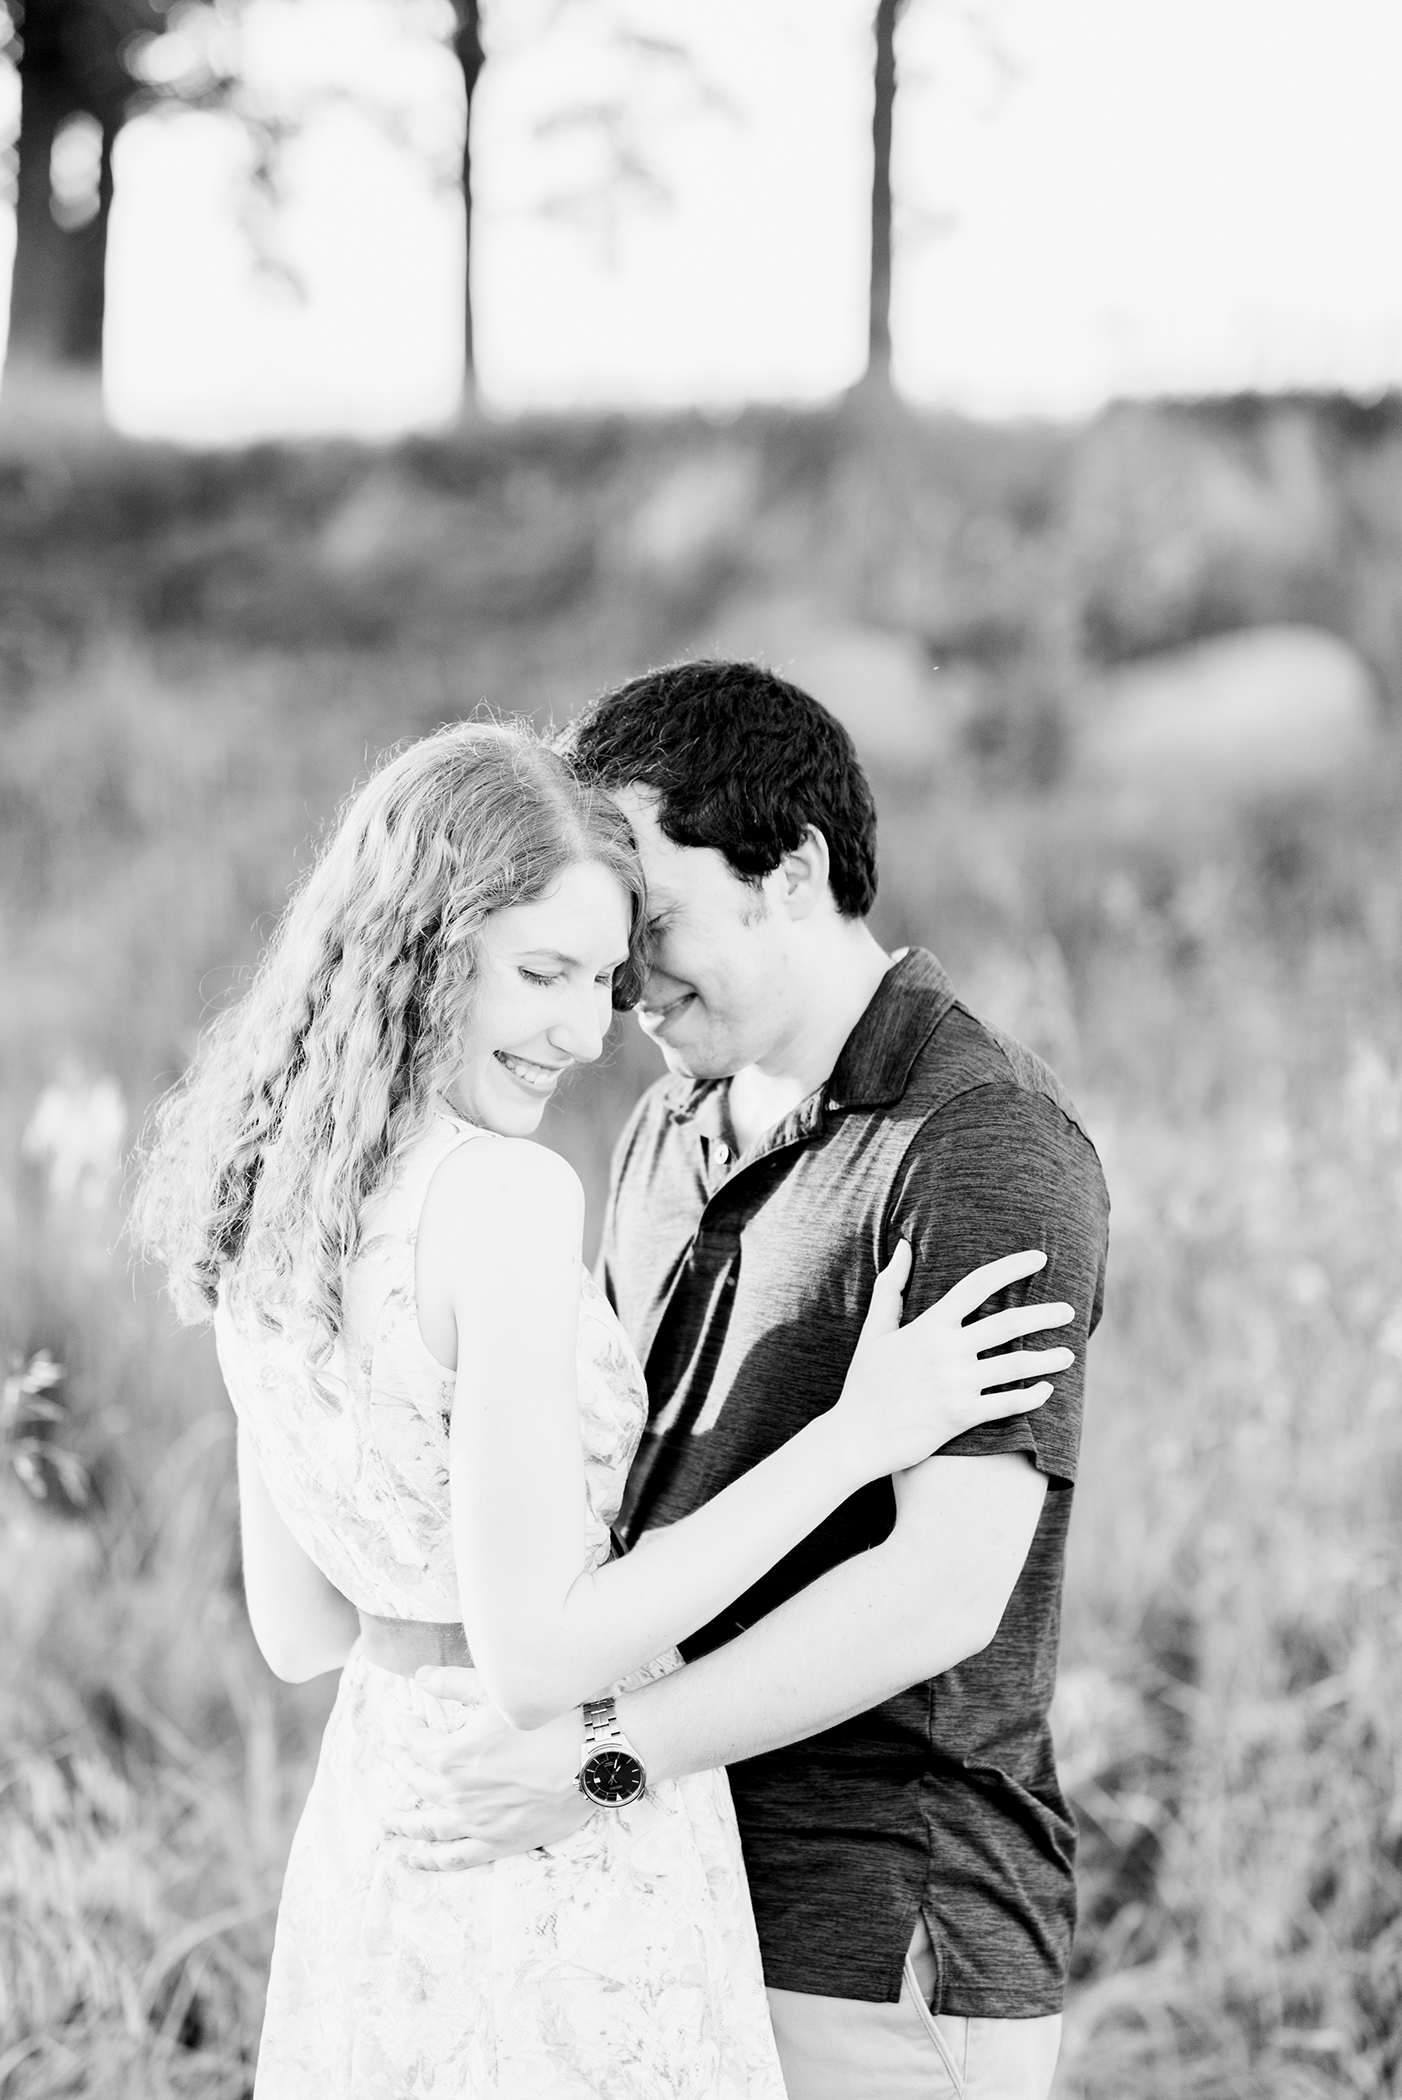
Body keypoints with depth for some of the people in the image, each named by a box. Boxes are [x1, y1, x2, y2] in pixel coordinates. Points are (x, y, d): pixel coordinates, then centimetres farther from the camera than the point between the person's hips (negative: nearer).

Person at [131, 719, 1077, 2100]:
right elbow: (534, 1652, -22)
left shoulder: (270, 1203, 4)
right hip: (570, 1874, -8)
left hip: (364, 1841, 8)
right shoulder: (501, 1198, -21)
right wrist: (853, 1435, -18)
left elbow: (297, 1629, 11)